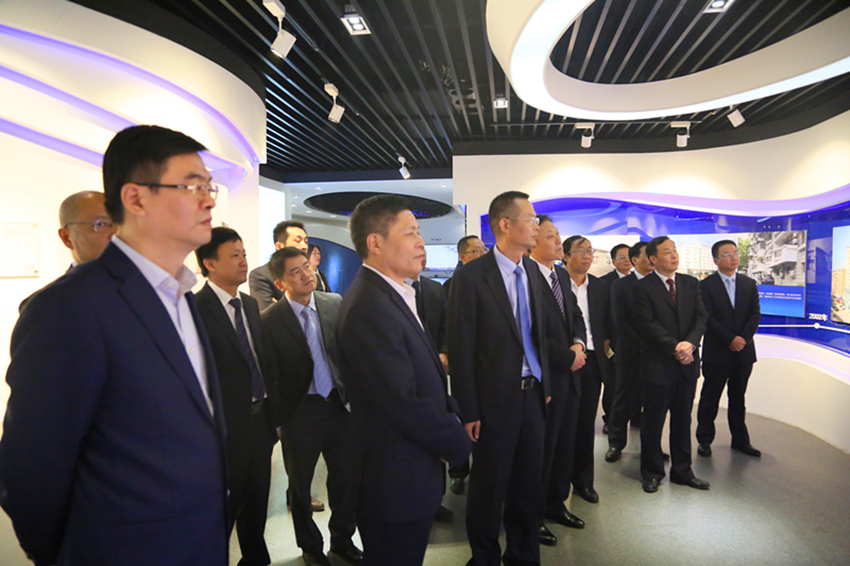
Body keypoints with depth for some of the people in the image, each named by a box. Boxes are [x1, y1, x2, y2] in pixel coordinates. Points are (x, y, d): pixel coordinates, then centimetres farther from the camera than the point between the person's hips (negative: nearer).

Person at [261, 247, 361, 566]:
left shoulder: (336, 303, -4)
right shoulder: (270, 320, -13)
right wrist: (277, 416, -6)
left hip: (338, 404, 3)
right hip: (300, 411, -2)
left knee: (346, 477, 15)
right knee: (300, 484, 16)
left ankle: (342, 540, 40)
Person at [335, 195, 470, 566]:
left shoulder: (394, 296, 7)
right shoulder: (369, 308, -26)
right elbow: (404, 403, -27)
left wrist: (453, 415, 1)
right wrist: (457, 442, -12)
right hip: (397, 480, -9)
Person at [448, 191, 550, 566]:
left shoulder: (533, 272, 6)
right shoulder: (470, 276, -14)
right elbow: (461, 349, -13)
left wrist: (545, 384, 10)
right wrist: (469, 411, -12)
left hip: (532, 394, 6)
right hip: (495, 398, -6)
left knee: (529, 483, 18)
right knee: (489, 488, 12)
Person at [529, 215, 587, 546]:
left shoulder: (562, 275, 12)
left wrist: (578, 343, -2)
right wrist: (567, 357, -15)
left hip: (569, 376, 8)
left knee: (565, 445, 18)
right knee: (541, 448, 6)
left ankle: (555, 504, 37)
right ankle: (533, 516, 25)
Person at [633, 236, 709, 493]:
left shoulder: (691, 283, 10)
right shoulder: (643, 287, -6)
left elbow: (701, 316, 2)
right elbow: (649, 324, -12)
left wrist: (690, 342, -15)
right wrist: (675, 348, -18)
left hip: (687, 363, 5)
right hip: (658, 364, -5)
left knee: (683, 420, 14)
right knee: (653, 421, 5)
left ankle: (682, 470, 27)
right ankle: (651, 472, 20)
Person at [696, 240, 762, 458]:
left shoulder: (749, 284, 9)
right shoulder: (706, 285, -5)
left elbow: (755, 314, 2)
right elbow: (707, 318, -11)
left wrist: (744, 337, -13)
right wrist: (730, 340, -17)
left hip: (743, 351, 4)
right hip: (716, 352, -4)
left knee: (738, 399, 14)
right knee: (710, 398, 4)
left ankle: (740, 440, 25)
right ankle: (704, 440, 15)